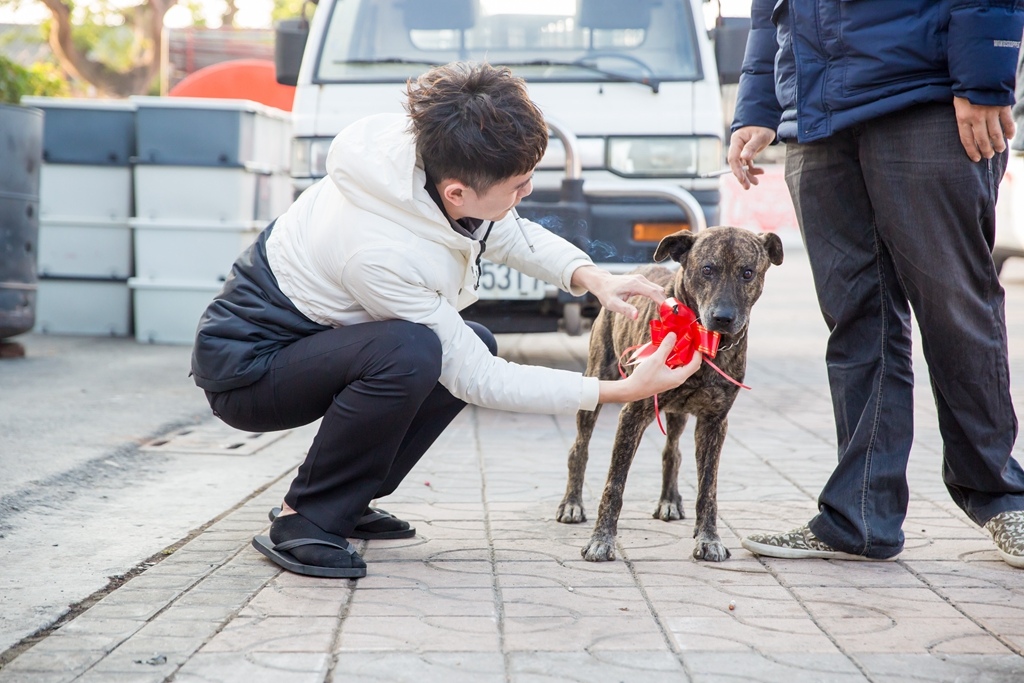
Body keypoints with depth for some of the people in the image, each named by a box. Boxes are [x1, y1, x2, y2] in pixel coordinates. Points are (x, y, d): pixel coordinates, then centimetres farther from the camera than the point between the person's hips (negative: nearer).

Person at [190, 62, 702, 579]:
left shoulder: (432, 153, -15)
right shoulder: (381, 254, -36)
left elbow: (504, 232, 8)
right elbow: (478, 381, -25)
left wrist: (589, 276, -9)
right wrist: (622, 391, -26)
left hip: (305, 336, 9)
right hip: (245, 368, -9)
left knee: (474, 345, 9)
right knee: (410, 352, -33)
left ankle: (345, 501, 12)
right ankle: (303, 522, -15)